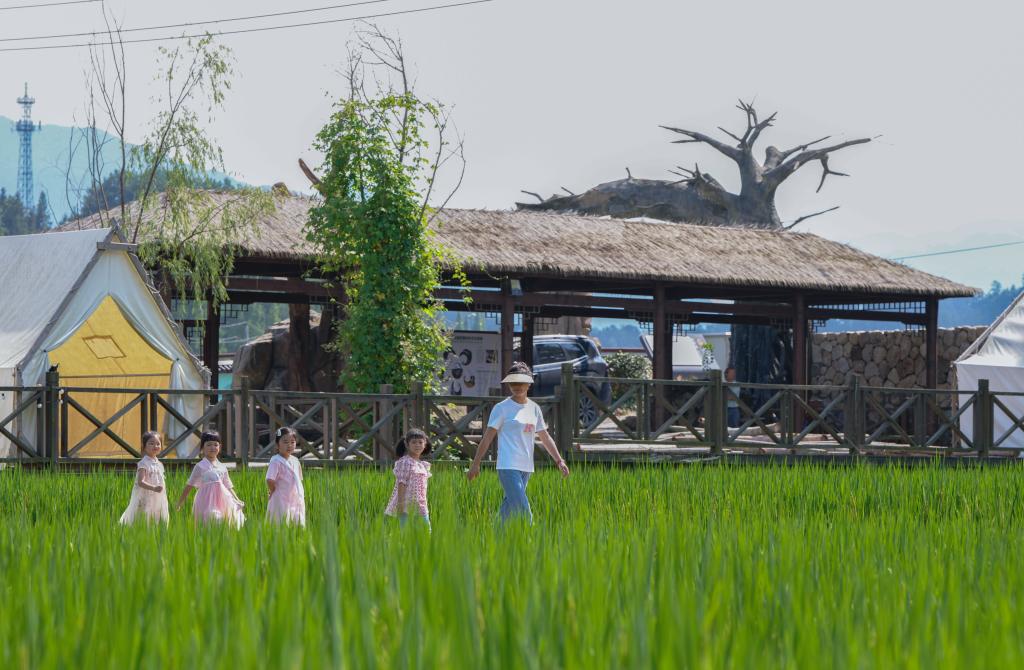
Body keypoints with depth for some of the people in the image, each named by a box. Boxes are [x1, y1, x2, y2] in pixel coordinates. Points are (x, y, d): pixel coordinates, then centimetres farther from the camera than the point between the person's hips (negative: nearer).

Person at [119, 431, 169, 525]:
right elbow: (140, 482, -23)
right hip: (144, 499, -7)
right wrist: (154, 488, -35)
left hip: (157, 500, 7)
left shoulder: (159, 464, 11)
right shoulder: (143, 463, -12)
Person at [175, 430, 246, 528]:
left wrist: (237, 501, 8)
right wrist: (179, 502, 2)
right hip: (206, 501, -4)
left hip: (221, 500, 4)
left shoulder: (222, 467, 13)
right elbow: (189, 485, 3)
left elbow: (228, 487, 18)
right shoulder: (200, 466, 1)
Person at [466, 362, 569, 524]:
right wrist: (476, 464, -7)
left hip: (526, 468, 6)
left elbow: (545, 438, 20)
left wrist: (559, 461, 13)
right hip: (508, 467, -6)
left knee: (509, 509, 8)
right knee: (522, 510, -14)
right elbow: (488, 437, -4)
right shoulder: (502, 408, -3)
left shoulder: (534, 408, 13)